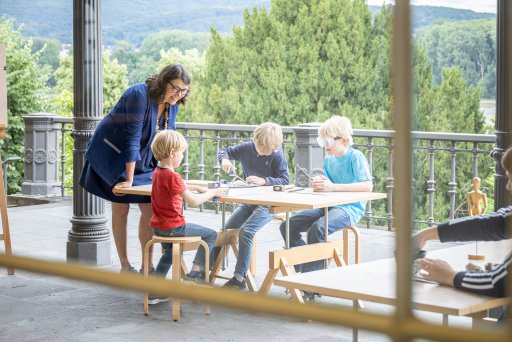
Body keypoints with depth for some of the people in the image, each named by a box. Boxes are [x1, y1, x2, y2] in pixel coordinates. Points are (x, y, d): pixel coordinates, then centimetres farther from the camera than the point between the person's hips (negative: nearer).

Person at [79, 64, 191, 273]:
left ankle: (147, 264, 5)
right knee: (121, 208, -2)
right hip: (112, 154, -6)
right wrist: (129, 179, -32)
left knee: (150, 208, -2)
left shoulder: (172, 104, -6)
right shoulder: (139, 95, -29)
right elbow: (132, 138, -31)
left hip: (141, 161, 6)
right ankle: (125, 266, 6)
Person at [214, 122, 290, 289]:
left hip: (268, 204, -6)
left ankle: (239, 277, -21)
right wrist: (224, 160, -10)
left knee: (245, 231, -25)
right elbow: (224, 151, 13)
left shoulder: (277, 156, -10)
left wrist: (264, 181, -28)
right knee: (225, 230, -4)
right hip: (248, 202, 6)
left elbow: (285, 181, -15)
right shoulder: (247, 148, 2)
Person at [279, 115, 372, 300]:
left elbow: (367, 186, -25)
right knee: (288, 226, -5)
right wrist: (319, 184, -8)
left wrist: (333, 186, -30)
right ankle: (305, 270, 2)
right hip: (328, 206, 8)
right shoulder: (329, 159, 12)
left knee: (317, 228, -34)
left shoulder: (356, 157, -11)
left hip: (350, 208, -8)